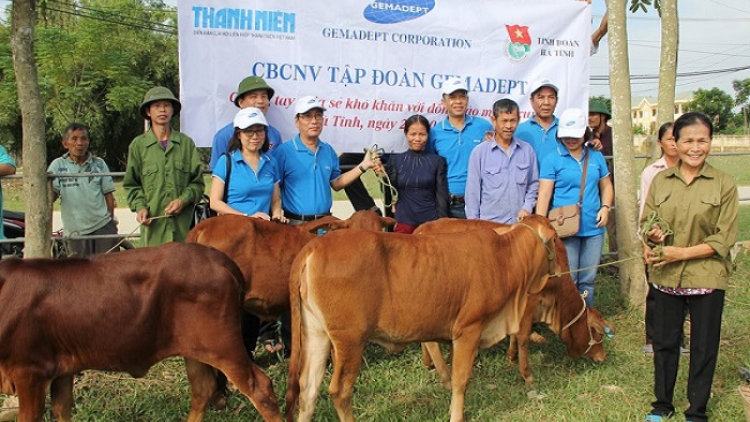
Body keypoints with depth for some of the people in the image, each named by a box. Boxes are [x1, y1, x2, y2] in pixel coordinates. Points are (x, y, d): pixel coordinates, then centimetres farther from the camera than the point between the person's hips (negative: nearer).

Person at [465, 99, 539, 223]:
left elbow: (534, 184, 12)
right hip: (489, 223, -2)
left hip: (520, 223, 2)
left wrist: (527, 207, -3)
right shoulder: (479, 152, -3)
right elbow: (472, 191, -1)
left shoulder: (527, 150, 6)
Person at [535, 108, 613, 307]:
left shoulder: (596, 157, 10)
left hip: (593, 228, 4)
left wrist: (605, 207, 0)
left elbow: (606, 186, 19)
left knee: (588, 280, 11)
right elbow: (544, 195, -7)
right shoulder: (552, 160, -2)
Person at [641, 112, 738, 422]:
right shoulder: (660, 180, 3)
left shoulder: (724, 184, -6)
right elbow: (646, 222, 9)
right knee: (664, 342, 14)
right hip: (666, 277, 3)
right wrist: (652, 237, -15)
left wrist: (681, 252, -18)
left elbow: (724, 239, -8)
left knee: (703, 347, 9)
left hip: (706, 278, -2)